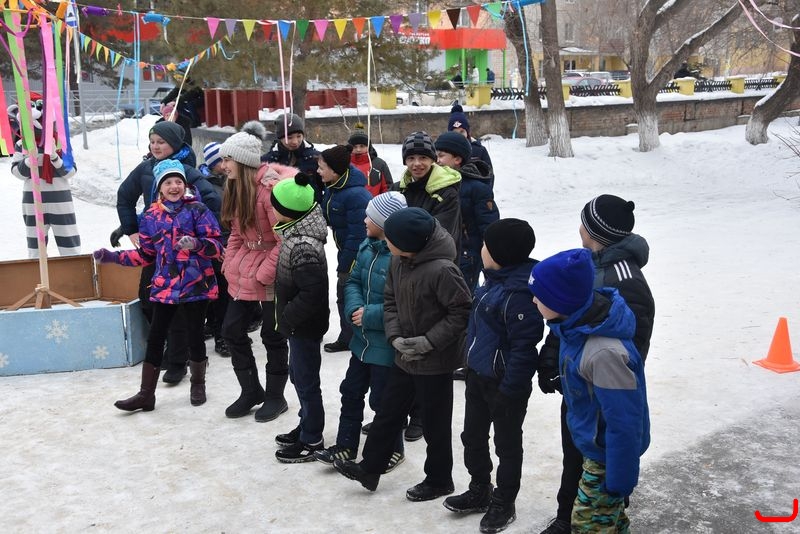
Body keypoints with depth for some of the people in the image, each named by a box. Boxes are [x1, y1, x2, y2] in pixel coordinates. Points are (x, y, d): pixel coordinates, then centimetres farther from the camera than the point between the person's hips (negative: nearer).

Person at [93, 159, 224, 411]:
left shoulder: (197, 210, -5)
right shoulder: (151, 216, 7)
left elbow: (217, 245, -10)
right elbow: (146, 254, 14)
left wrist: (196, 243, -29)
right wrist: (114, 257, 6)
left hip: (195, 285, -3)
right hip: (165, 286, 3)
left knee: (195, 336, 8)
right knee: (155, 338, 5)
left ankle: (198, 386, 29)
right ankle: (146, 395, 15)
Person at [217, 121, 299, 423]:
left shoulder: (271, 186, -21)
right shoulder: (235, 186, 6)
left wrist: (264, 273, -18)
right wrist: (230, 263, 5)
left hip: (272, 276, -8)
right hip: (244, 272, 8)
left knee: (272, 335, 5)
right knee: (232, 329, 11)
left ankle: (275, 396, 24)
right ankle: (251, 391, 28)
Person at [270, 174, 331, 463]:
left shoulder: (302, 247, -29)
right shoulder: (298, 232, 1)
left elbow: (312, 293, -31)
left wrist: (286, 318, -19)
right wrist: (285, 316, 10)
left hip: (305, 326, -10)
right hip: (299, 323, 10)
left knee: (306, 382, 6)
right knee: (298, 375, 23)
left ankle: (312, 442, 22)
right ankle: (307, 427, 40)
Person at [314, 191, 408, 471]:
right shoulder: (368, 246, 0)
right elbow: (354, 281, 8)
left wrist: (369, 315, -23)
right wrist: (354, 308, -11)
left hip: (387, 345, -8)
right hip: (363, 339, 8)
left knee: (383, 400, 9)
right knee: (351, 391, 18)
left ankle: (393, 450, 32)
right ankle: (346, 446, 34)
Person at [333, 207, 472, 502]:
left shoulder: (441, 270, -28)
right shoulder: (398, 260, -4)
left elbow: (463, 311, -22)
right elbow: (391, 300, 6)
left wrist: (428, 342, -23)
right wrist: (396, 337, -9)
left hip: (435, 361, -7)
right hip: (406, 356, 7)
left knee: (435, 423, 11)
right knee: (388, 411, 19)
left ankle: (439, 481, 32)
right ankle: (370, 468, 37)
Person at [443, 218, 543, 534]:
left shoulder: (519, 291, -27)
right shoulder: (495, 279, 3)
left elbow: (524, 346, -27)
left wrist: (509, 390, -22)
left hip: (504, 383, -9)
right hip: (478, 375, 10)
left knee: (507, 444, 10)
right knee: (473, 436, 21)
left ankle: (504, 503, 28)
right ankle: (479, 490, 40)